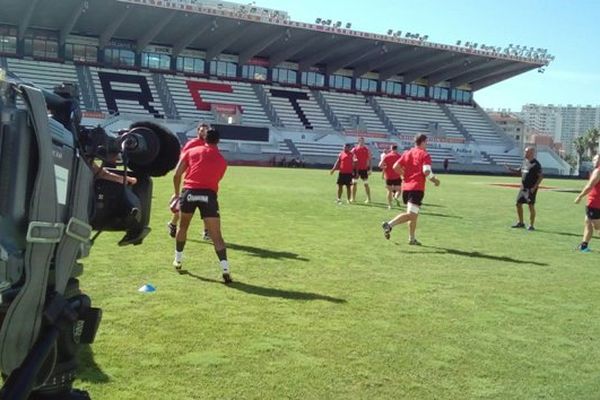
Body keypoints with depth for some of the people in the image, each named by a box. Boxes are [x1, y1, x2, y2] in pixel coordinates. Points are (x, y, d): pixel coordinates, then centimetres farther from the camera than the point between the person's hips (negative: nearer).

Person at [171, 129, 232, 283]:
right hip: (208, 194, -1)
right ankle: (225, 270, -9)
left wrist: (176, 193, 22)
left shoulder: (191, 151, 14)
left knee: (183, 226, 24)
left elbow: (177, 175, 10)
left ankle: (178, 261, 35)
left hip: (189, 191, 1)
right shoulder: (222, 160, 17)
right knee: (216, 235, 0)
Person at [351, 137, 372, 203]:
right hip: (356, 168, 2)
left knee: (366, 184, 1)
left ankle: (369, 199, 7)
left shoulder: (367, 150, 0)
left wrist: (369, 169, -2)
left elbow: (369, 160, 2)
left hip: (364, 169, -2)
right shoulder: (354, 149, 2)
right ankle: (353, 198, 15)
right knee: (354, 183, 6)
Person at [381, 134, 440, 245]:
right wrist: (435, 180, 0)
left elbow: (396, 167, 7)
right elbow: (426, 171, -17)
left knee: (413, 215, 19)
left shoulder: (407, 153, 14)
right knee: (411, 214, -11)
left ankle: (412, 238, 21)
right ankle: (389, 224, -29)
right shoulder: (425, 155, -4)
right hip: (417, 188, -8)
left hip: (406, 187, 8)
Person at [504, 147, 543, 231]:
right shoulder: (525, 162, 11)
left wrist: (534, 187, -20)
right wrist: (509, 169, 10)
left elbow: (541, 176, -15)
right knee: (518, 204, 11)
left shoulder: (535, 164, -13)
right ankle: (520, 223, 24)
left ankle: (531, 225, 4)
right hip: (523, 188, 8)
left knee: (531, 206, -3)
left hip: (531, 189, -8)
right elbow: (519, 171, 23)